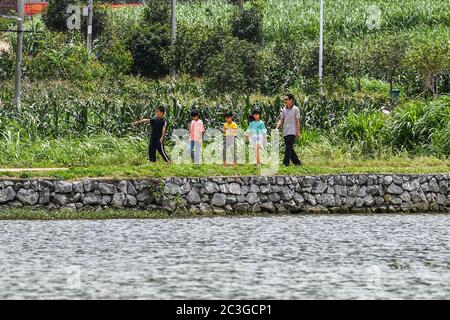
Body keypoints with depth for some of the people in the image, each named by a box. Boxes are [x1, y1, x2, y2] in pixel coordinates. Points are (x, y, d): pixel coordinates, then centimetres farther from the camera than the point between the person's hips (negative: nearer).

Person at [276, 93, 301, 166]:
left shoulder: (295, 109, -4)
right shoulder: (284, 109, 12)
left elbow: (297, 121, -5)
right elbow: (281, 120, 13)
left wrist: (298, 132, -8)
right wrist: (277, 128, -3)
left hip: (292, 132, -6)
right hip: (285, 132, 6)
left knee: (288, 147, -12)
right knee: (290, 149, 10)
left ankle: (285, 163, -14)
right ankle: (297, 162, 20)